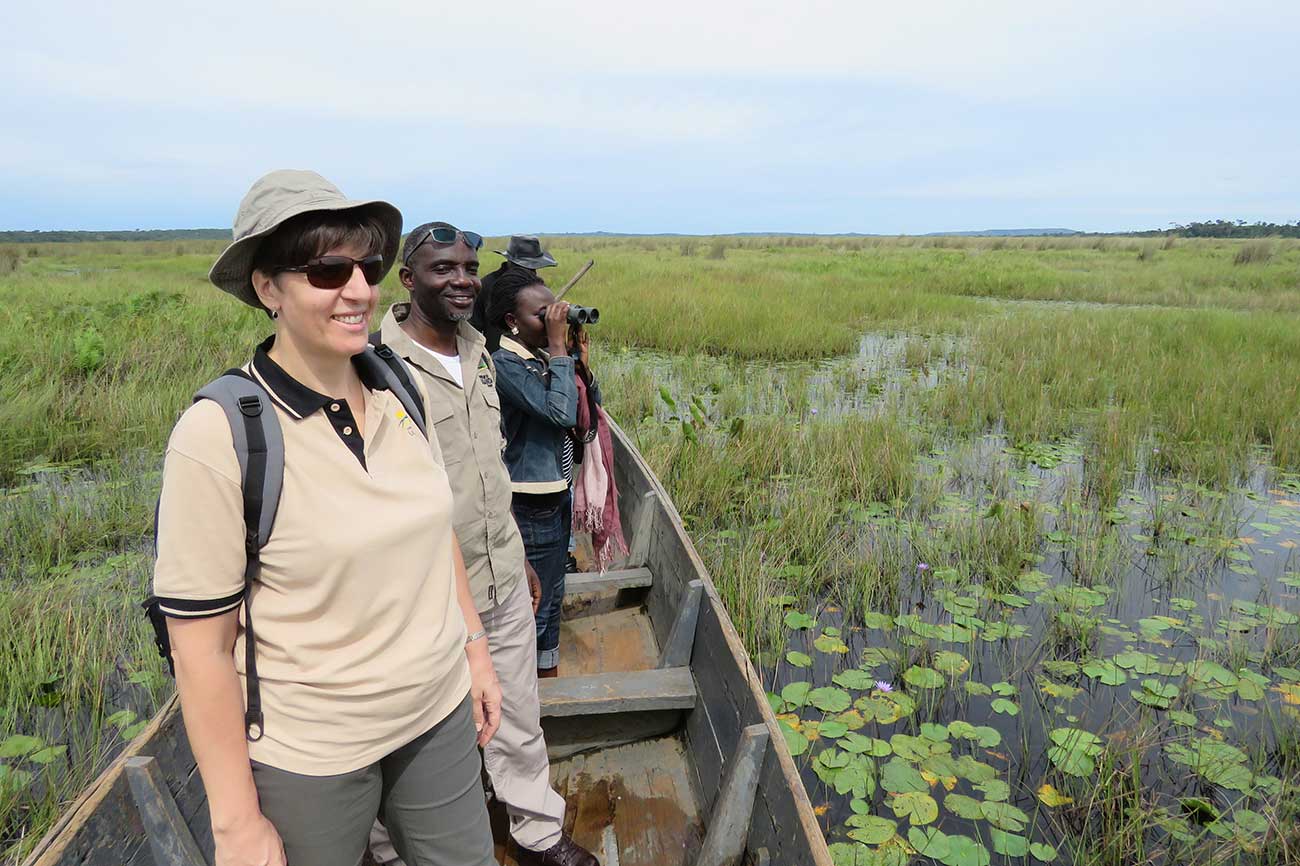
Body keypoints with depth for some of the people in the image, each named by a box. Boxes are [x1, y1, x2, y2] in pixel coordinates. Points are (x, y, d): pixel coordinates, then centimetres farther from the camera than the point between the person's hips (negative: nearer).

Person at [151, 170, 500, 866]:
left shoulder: (401, 393, -5)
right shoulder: (218, 435, -20)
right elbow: (200, 647, -15)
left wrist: (474, 647, 12)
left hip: (440, 714, 5)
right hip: (308, 755, -4)